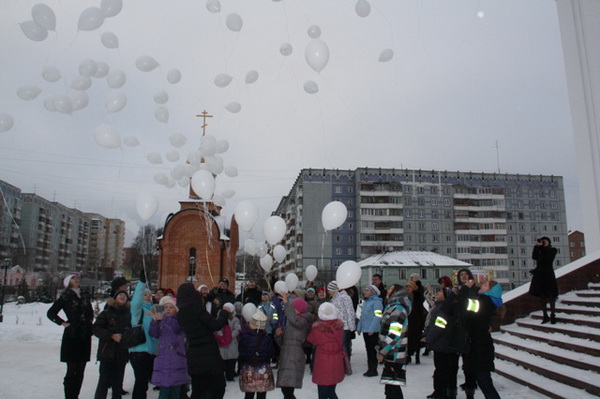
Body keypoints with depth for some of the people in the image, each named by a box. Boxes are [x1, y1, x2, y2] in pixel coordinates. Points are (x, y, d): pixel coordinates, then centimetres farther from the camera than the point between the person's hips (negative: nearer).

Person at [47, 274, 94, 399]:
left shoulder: (84, 297, 14)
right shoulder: (65, 297, -2)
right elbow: (50, 312, -2)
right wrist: (63, 323, -8)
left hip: (85, 336, 5)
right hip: (71, 336, -5)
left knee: (80, 371, 8)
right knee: (72, 370, -4)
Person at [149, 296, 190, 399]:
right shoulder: (161, 321, 15)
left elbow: (176, 327, -19)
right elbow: (153, 334, 0)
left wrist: (164, 318, -31)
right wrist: (155, 320, -15)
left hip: (176, 358, -2)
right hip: (163, 358, 2)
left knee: (175, 388, -1)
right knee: (164, 387, -4)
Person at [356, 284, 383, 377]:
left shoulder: (376, 302, -13)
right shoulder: (365, 302, 16)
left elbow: (377, 316, -20)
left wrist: (371, 329, -22)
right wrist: (359, 327, 17)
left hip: (373, 331, -9)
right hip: (365, 330, 9)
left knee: (372, 350, -2)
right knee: (368, 349, 13)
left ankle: (373, 370, 6)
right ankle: (370, 369, 22)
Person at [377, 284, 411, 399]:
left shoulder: (398, 309, -16)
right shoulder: (391, 307, 15)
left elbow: (394, 335, -22)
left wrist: (382, 351, -17)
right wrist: (381, 349, 17)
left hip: (394, 354, -10)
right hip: (390, 354, 10)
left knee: (392, 386, -6)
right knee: (391, 386, 16)